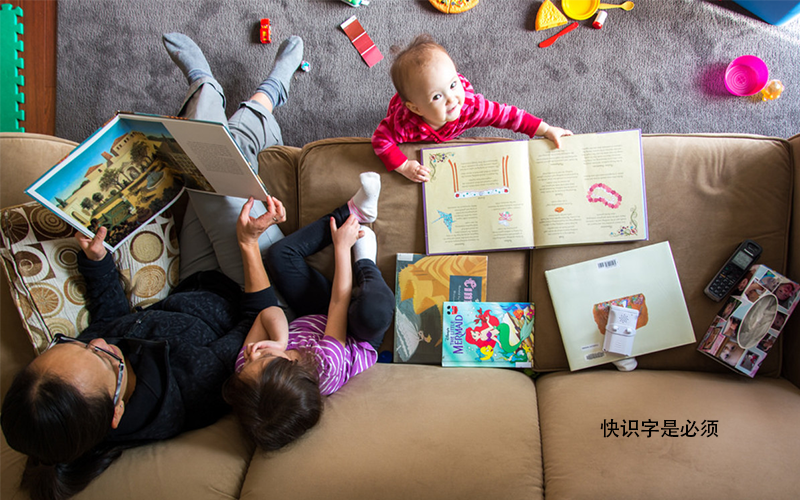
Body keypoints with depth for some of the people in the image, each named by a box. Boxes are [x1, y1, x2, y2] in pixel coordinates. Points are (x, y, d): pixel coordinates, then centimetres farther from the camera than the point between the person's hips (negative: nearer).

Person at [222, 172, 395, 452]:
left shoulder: (247, 369, -34)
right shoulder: (327, 366, -45)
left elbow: (269, 312, -25)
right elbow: (340, 300, -33)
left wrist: (278, 339, -45)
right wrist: (342, 246, -20)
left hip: (311, 319, 5)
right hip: (357, 335, -4)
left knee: (280, 253, -10)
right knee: (376, 304, -38)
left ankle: (356, 210, 6)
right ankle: (363, 260, 2)